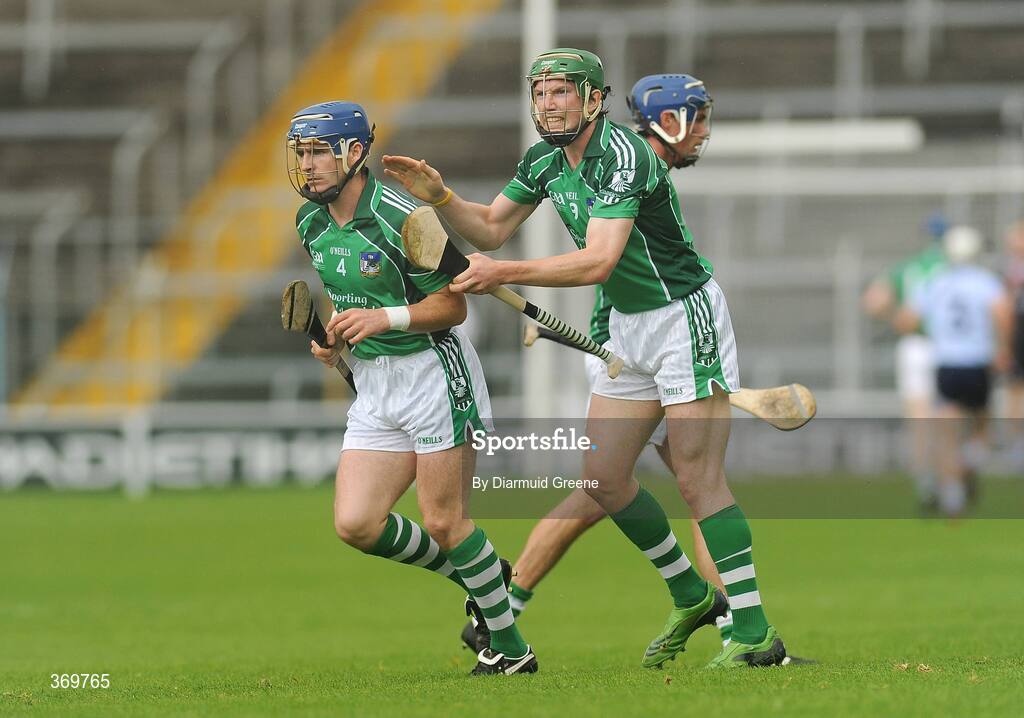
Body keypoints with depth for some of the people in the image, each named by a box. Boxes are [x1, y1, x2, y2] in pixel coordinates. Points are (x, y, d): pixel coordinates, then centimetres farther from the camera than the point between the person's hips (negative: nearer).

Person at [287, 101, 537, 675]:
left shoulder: (399, 218, -17)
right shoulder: (311, 224, 6)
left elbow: (453, 305, -12)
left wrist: (386, 317, -25)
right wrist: (333, 339, 3)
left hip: (433, 373, -7)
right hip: (372, 386, 8)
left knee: (443, 523, -7)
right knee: (355, 524, -3)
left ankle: (511, 648, 9)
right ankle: (479, 579, 19)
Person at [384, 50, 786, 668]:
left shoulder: (623, 158, -24)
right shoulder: (545, 161, 3)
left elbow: (598, 262, -33)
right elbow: (491, 228, 13)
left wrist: (502, 274, -35)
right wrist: (439, 195, -6)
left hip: (686, 317, -9)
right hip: (628, 326, 9)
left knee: (698, 479, -13)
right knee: (604, 477, 6)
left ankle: (755, 633, -11)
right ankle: (693, 597, 23)